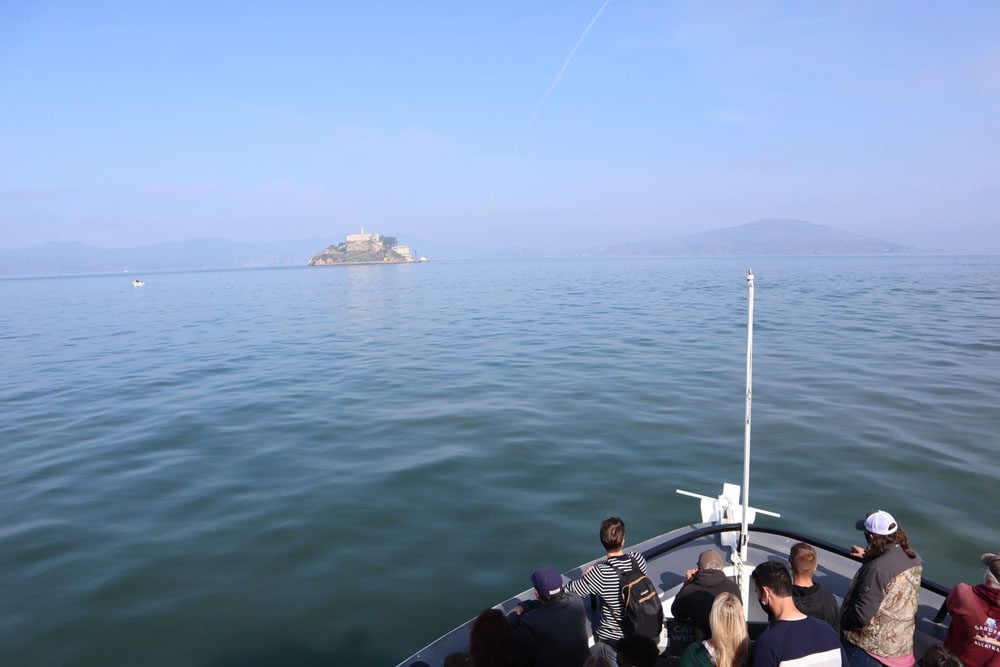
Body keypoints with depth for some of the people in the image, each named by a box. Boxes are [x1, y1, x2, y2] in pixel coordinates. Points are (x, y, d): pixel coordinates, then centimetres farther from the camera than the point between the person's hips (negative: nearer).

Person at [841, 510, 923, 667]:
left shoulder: (876, 569, -31)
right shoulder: (914, 558, -6)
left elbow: (862, 616, -28)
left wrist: (840, 623, -12)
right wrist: (868, 556, 25)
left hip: (870, 649, -7)